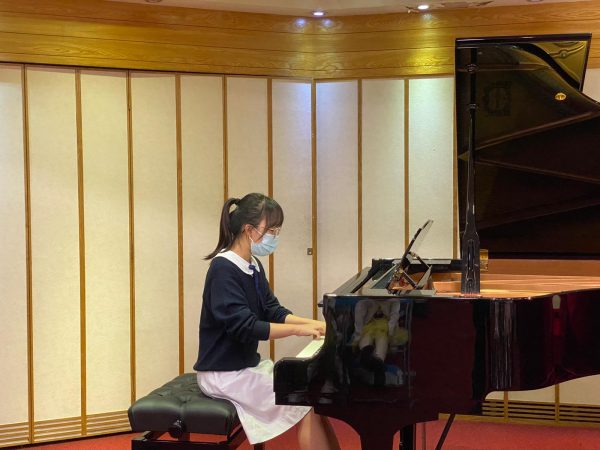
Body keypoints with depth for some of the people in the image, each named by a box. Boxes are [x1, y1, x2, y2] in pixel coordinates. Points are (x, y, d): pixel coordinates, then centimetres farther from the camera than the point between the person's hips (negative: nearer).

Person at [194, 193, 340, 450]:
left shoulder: (254, 267, 9)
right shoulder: (224, 269, -20)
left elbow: (272, 312, 9)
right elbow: (244, 328, -26)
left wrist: (315, 324, -5)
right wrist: (299, 330, -24)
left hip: (249, 364, 9)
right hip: (224, 373, -9)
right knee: (306, 405, -14)